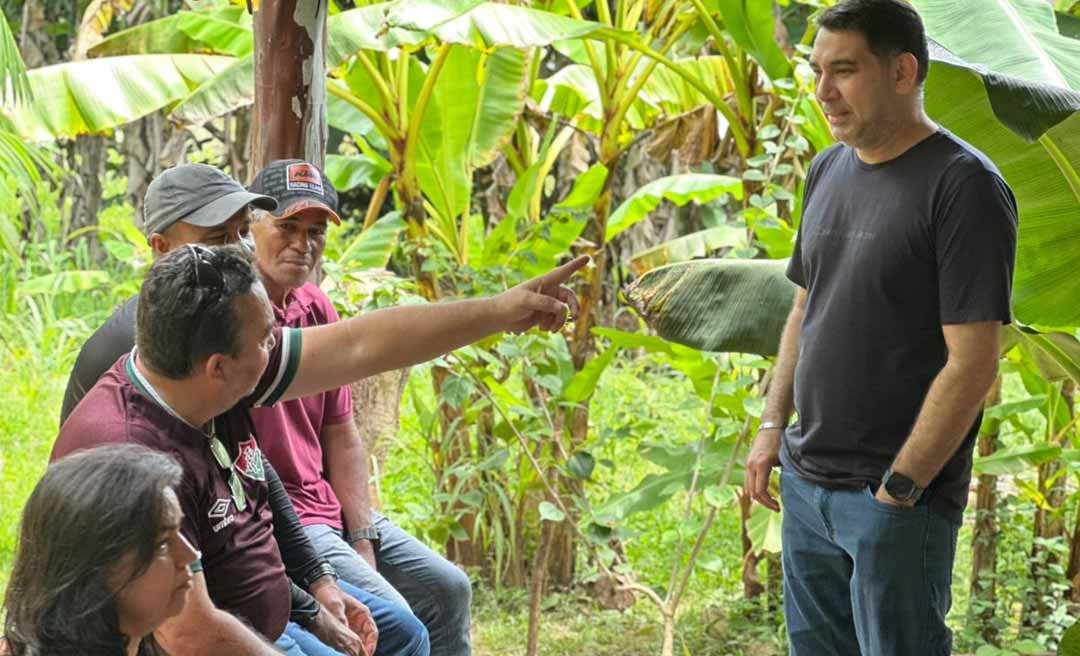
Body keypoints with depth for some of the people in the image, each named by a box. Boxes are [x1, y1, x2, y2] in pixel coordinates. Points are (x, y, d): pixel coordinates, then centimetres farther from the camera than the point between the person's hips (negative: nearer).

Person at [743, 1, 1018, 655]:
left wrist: (899, 489, -16)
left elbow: (972, 363, -18)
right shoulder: (828, 170, 8)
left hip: (899, 501, -7)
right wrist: (773, 425, 12)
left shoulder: (964, 186, -15)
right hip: (805, 480, 7)